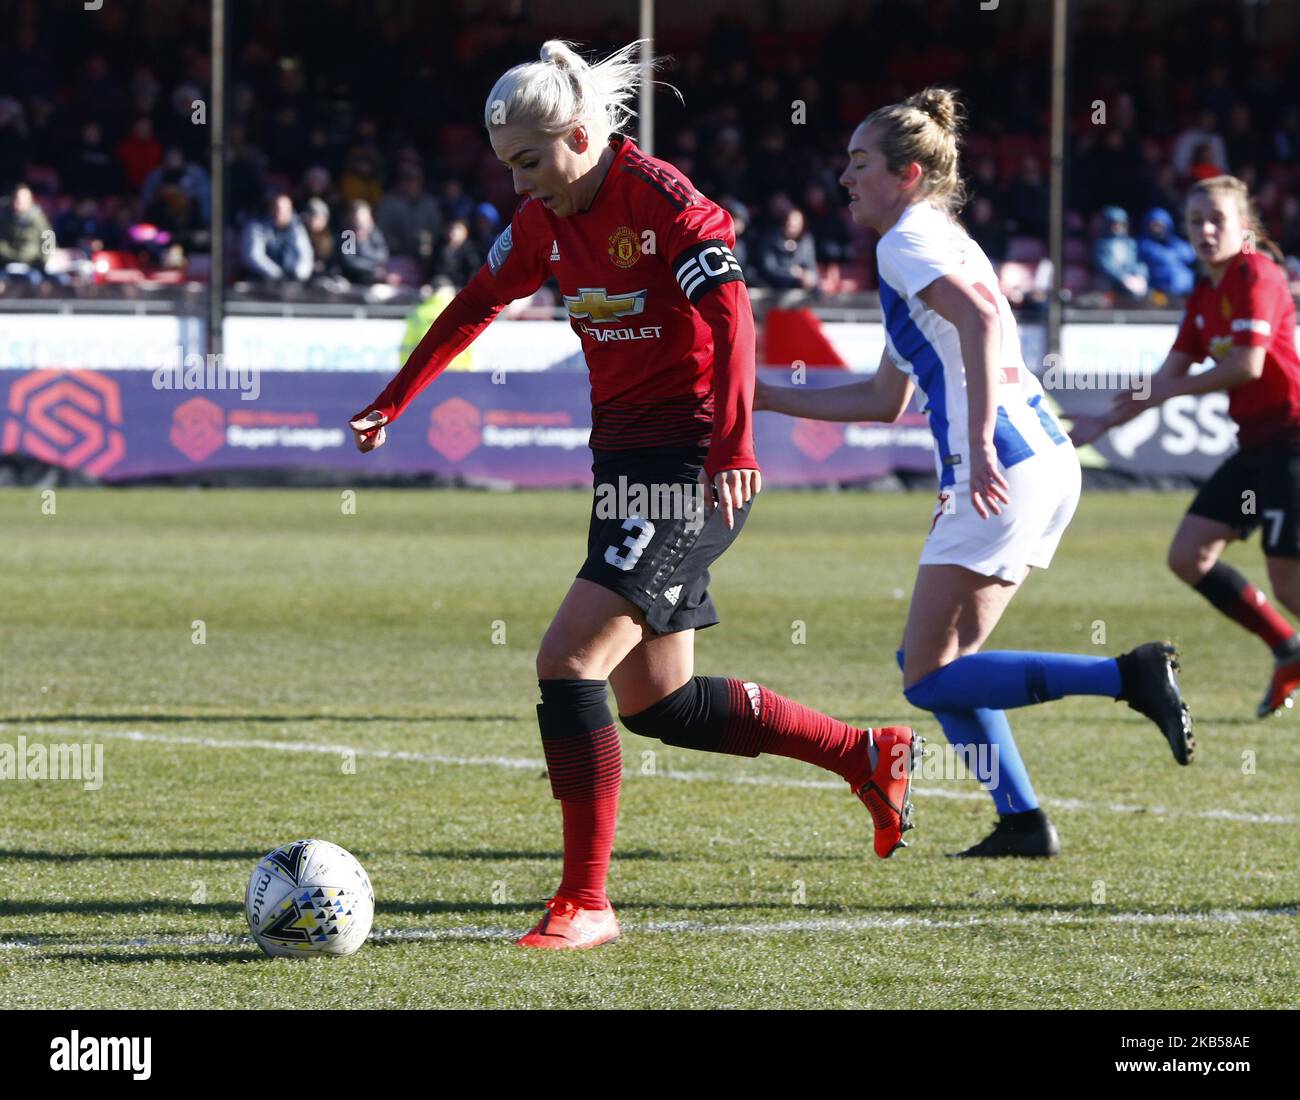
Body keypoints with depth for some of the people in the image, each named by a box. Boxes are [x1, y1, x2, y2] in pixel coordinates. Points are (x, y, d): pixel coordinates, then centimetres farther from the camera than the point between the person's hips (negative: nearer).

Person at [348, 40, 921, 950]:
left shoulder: (660, 201, -16)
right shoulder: (546, 221, 8)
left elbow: (731, 319, -24)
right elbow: (475, 308, 22)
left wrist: (732, 450, -33)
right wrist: (391, 404, 25)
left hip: (692, 469, -9)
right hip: (629, 464, 9)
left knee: (568, 660, -17)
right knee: (655, 700, 12)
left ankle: (585, 902, -11)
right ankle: (869, 756, 28)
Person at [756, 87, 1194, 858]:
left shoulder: (908, 241, -4)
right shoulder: (939, 240, 25)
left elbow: (980, 317, -25)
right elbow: (885, 401, 31)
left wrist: (980, 444, -30)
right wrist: (766, 396, 31)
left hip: (1004, 471, -10)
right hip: (1048, 460, 10)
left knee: (928, 678, -8)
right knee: (943, 663, 15)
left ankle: (1130, 676, -17)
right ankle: (1022, 823, 9)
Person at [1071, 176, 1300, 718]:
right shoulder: (1204, 295, 14)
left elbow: (1247, 364, -20)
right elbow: (1169, 376, 16)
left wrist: (1171, 389, -10)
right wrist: (1106, 421, 12)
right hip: (1256, 443, 9)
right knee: (1188, 555, 5)